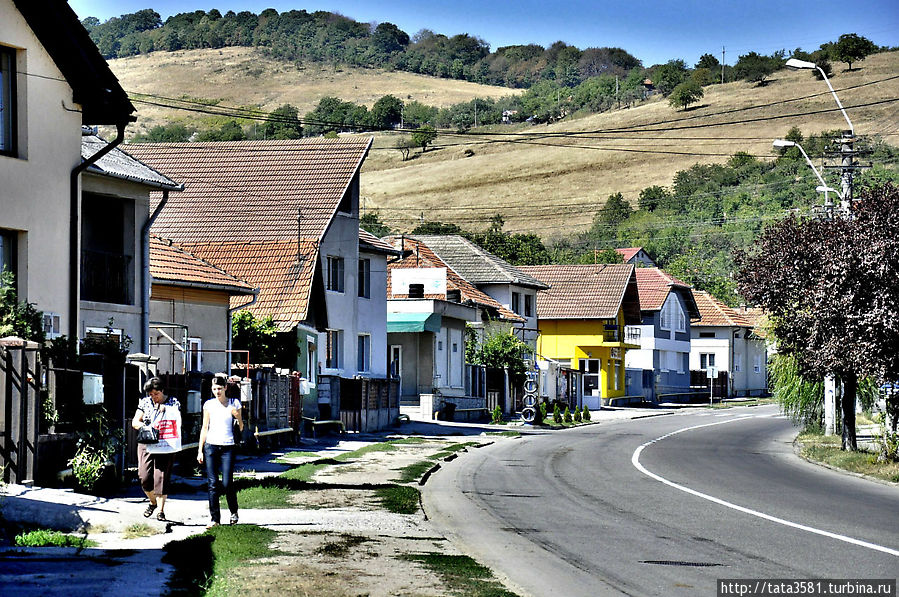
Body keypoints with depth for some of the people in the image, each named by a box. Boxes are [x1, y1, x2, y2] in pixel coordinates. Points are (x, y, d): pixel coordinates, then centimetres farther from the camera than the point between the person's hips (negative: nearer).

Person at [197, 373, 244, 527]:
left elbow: (241, 428, 9)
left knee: (227, 483, -7)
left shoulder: (234, 403, 4)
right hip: (211, 445, 1)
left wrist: (237, 416, -11)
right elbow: (204, 428, 10)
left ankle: (233, 512, 17)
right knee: (212, 484, -3)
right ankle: (215, 518, 2)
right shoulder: (209, 404, 6)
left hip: (227, 447, -1)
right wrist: (200, 450, 7)